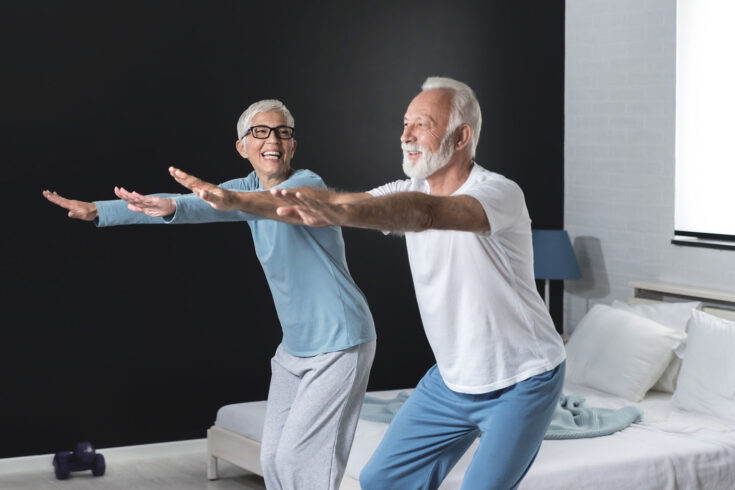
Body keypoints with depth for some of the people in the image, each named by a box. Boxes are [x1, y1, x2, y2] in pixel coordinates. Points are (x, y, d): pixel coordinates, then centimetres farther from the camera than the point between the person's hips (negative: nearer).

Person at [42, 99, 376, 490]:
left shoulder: (307, 184, -18)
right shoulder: (252, 187, 6)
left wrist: (171, 206, -52)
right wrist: (99, 211, -7)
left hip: (339, 344, -8)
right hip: (296, 345, 8)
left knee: (299, 457, -12)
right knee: (273, 458, 6)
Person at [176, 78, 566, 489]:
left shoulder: (500, 193, -23)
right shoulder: (409, 192, -1)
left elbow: (425, 213, -43)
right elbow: (330, 201, -12)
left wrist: (339, 214, -59)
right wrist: (236, 200, -25)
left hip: (521, 384, -7)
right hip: (452, 379, 7)